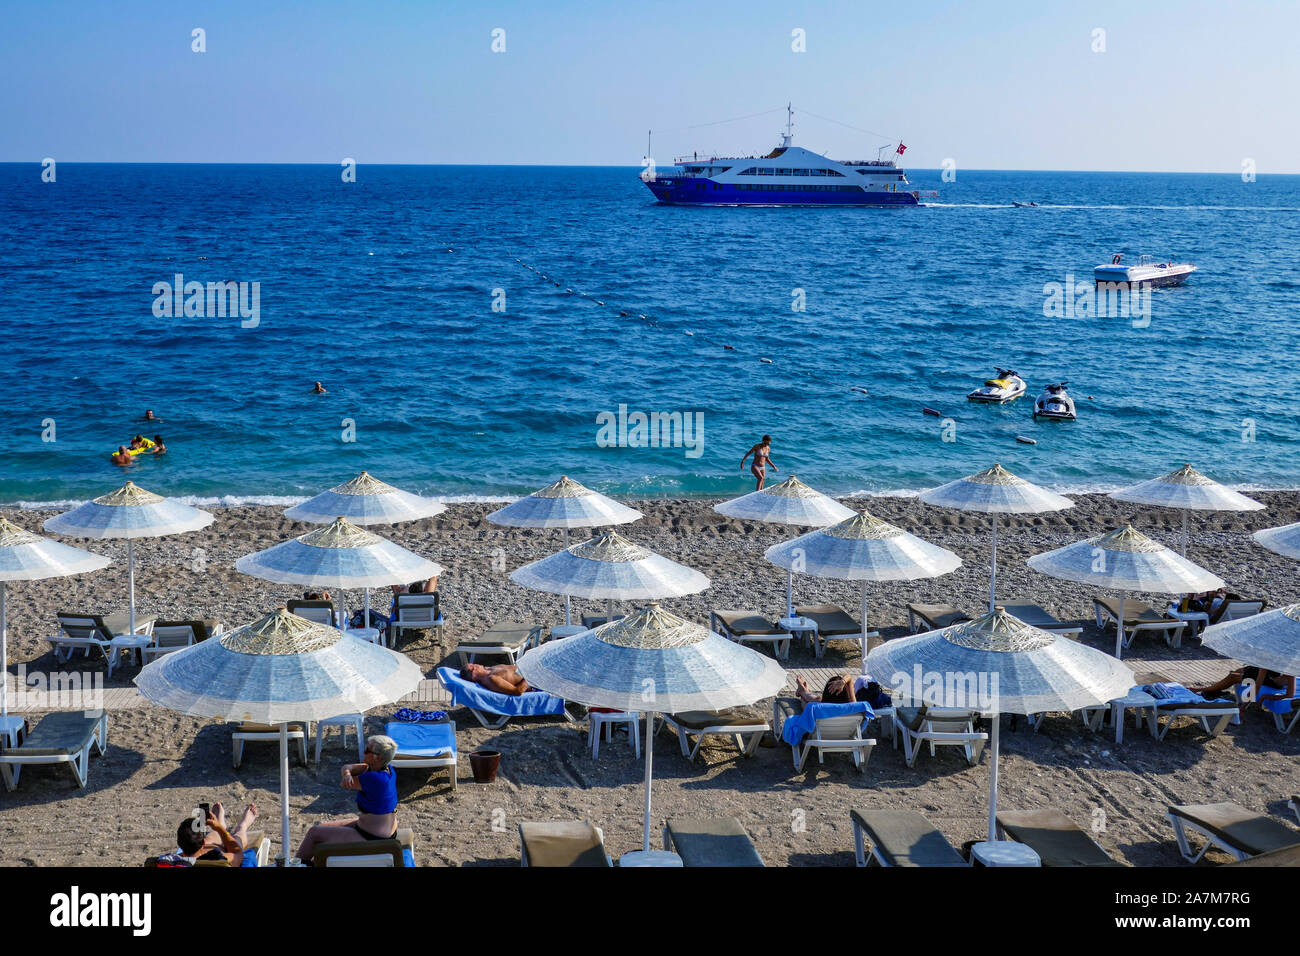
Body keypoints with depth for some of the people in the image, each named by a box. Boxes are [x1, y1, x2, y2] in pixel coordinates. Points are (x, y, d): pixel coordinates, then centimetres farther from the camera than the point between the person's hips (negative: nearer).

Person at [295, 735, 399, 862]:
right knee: (323, 827, 21)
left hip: (371, 840, -9)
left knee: (314, 833, 7)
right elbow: (346, 768, -3)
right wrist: (347, 773, -25)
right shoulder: (387, 769, -3)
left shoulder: (374, 779, -31)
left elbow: (342, 784, -19)